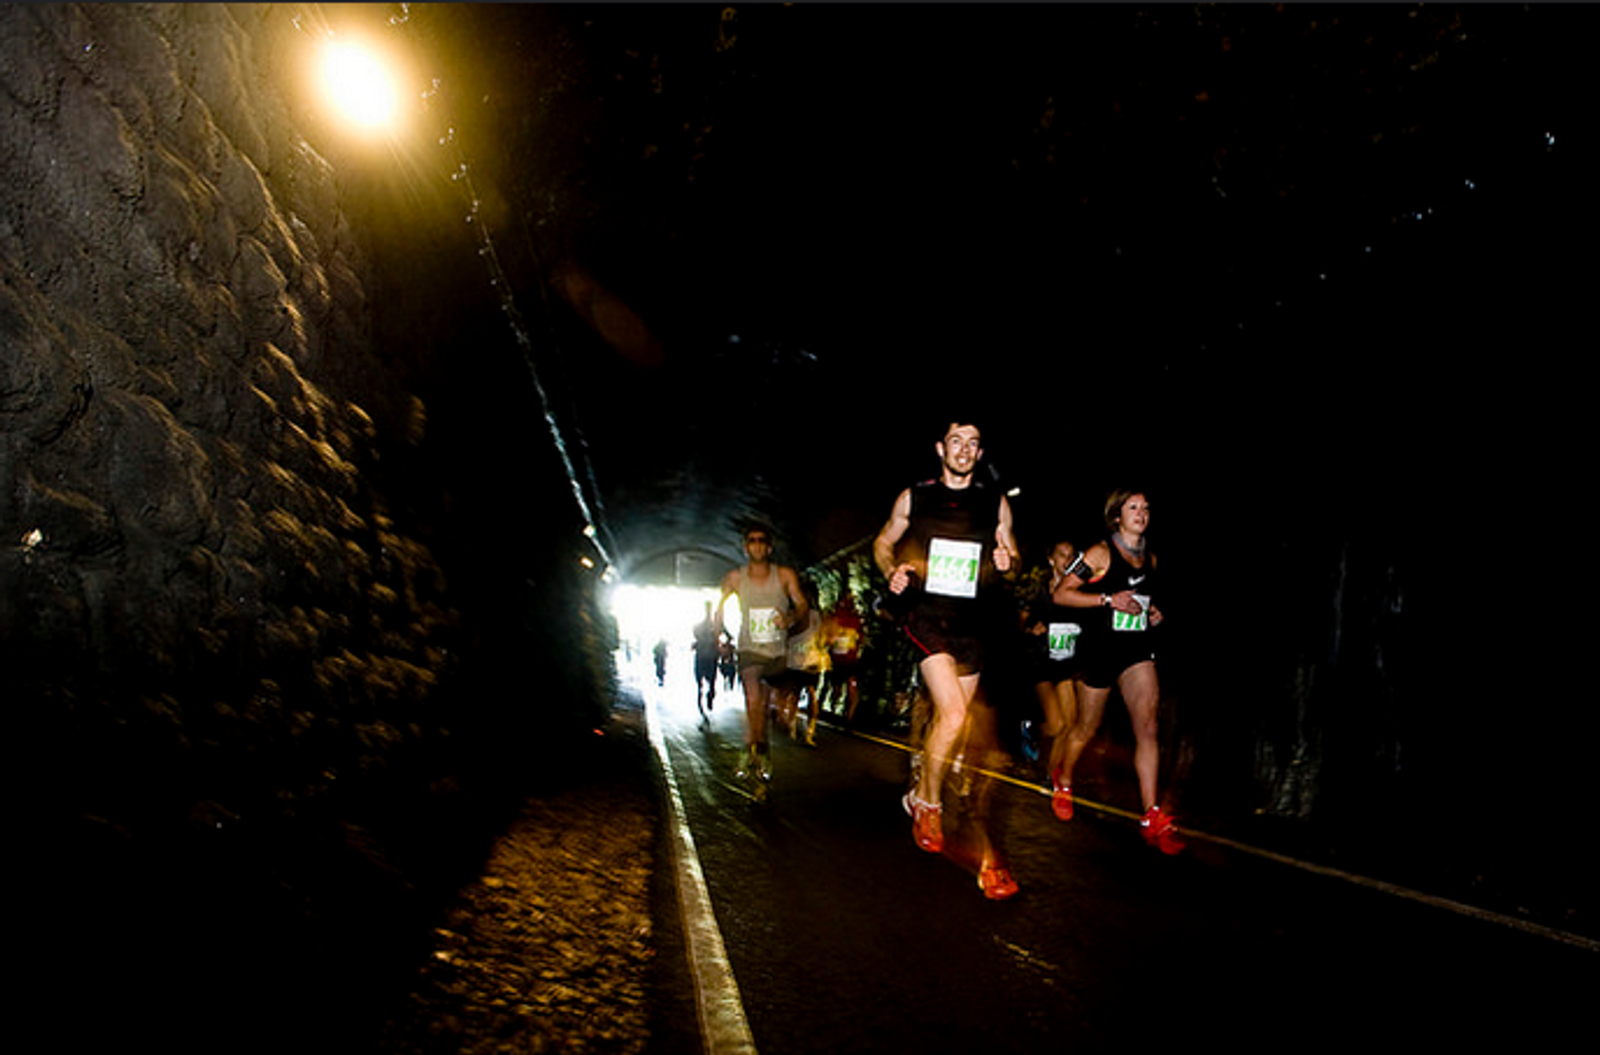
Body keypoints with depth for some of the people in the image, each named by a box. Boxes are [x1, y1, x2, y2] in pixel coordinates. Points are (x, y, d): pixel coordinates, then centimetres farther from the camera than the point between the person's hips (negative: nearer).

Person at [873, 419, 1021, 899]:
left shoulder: (995, 502, 7)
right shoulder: (914, 497, 3)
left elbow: (1012, 554, 17)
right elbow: (883, 543, 13)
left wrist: (1008, 561, -8)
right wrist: (893, 572, -8)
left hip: (971, 621, 4)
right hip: (925, 614, -3)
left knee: (949, 721, 12)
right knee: (953, 717, -18)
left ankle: (924, 796, 35)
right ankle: (926, 801, 6)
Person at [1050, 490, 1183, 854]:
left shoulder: (1150, 558, 11)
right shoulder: (1101, 553, -8)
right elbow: (1060, 594, -13)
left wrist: (1152, 612, 8)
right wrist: (1108, 599, -21)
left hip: (1138, 649, 4)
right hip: (1102, 648, -4)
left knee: (1147, 726, -12)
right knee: (1087, 728, 11)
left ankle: (1152, 817, -10)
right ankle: (1063, 781, 38)